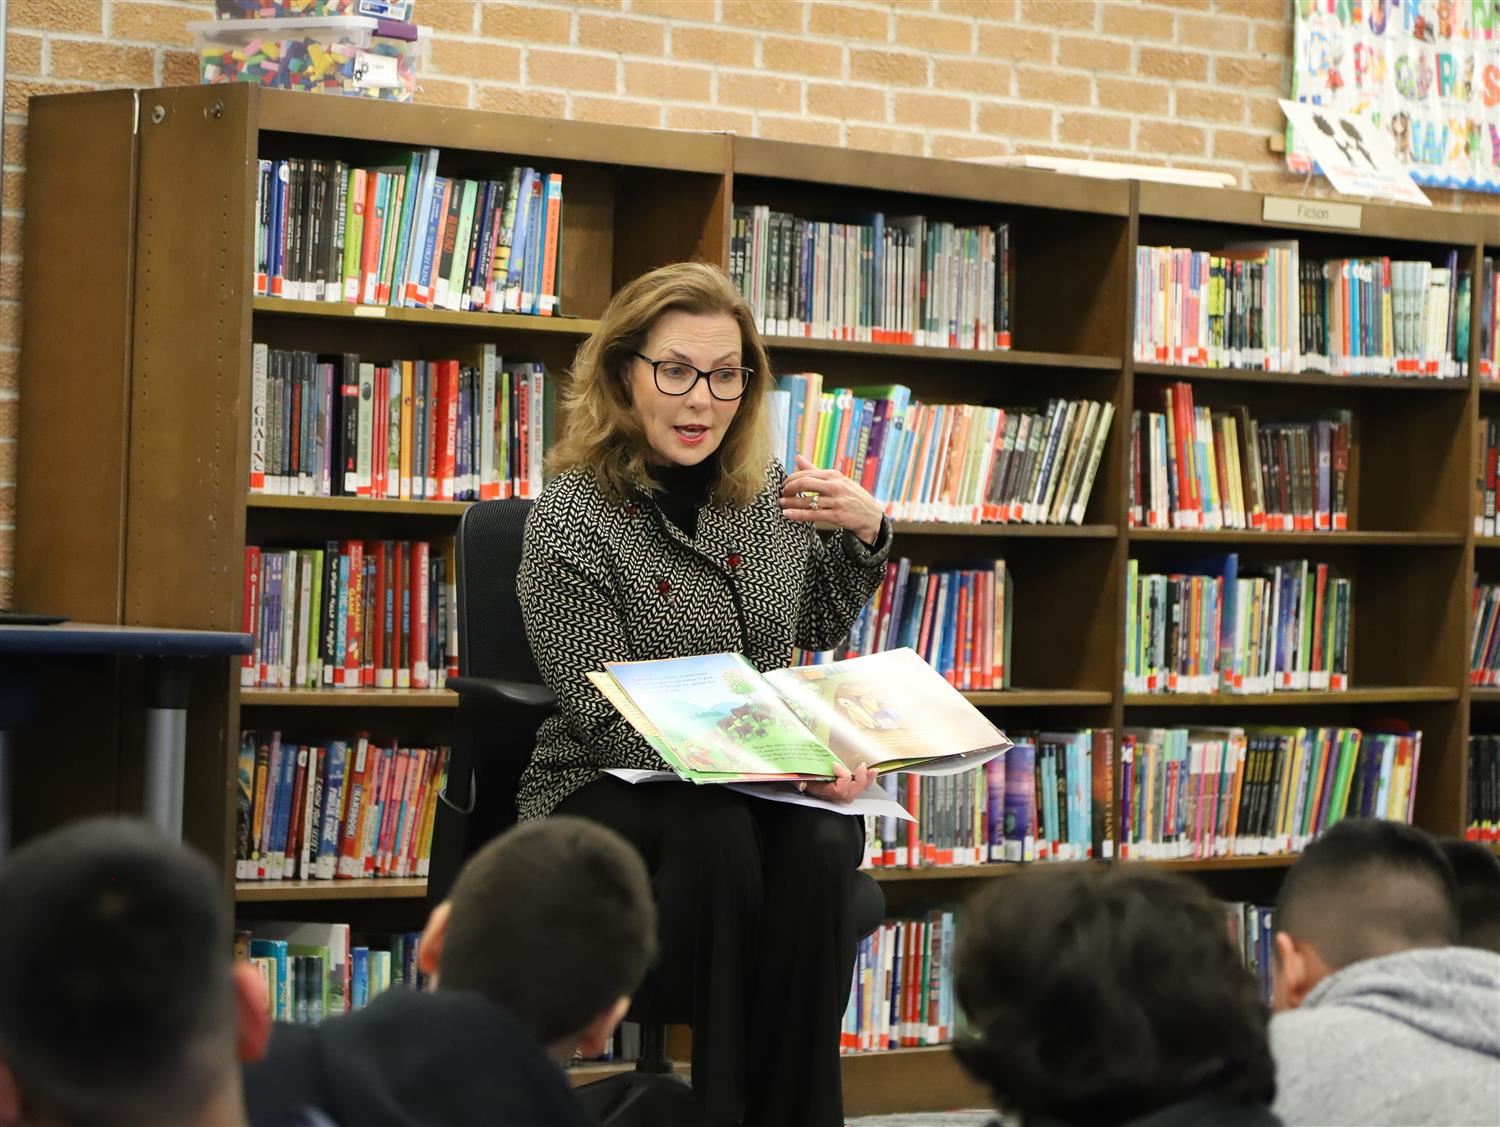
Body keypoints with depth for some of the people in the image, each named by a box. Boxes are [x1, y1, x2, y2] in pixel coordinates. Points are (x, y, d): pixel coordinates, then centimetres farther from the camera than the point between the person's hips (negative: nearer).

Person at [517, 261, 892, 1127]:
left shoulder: (766, 488, 5)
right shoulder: (571, 520, -11)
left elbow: (817, 630, 23)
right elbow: (611, 723, -16)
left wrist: (867, 536, 2)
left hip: (767, 784, 4)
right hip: (611, 789, -4)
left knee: (819, 848, -32)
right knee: (717, 837, -37)